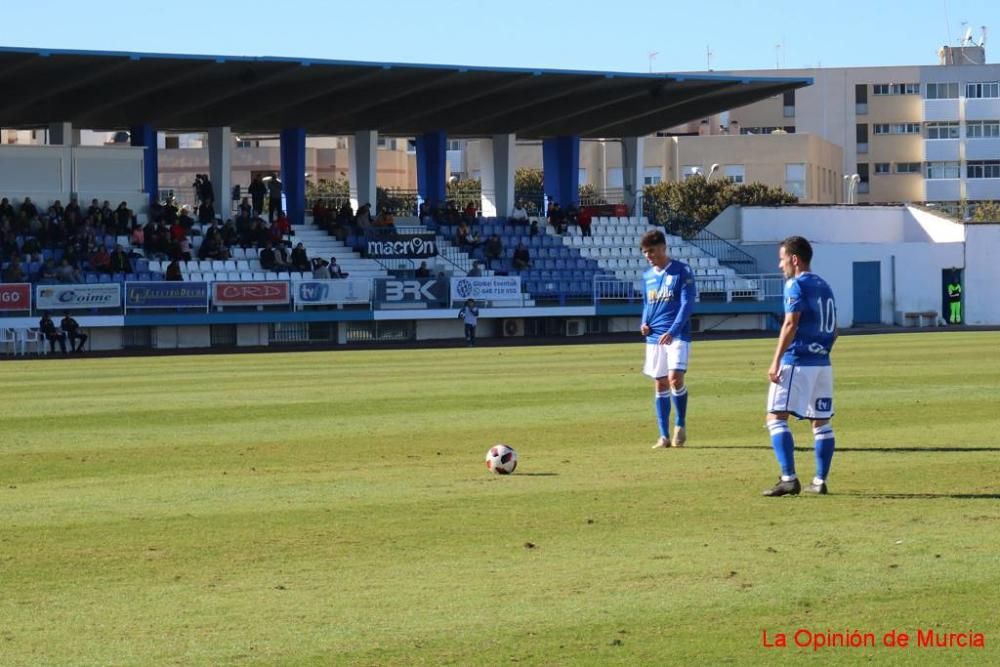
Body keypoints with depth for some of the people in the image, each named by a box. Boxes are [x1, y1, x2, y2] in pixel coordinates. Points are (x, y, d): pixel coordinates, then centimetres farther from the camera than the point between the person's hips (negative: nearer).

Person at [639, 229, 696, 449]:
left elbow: (687, 304, -11)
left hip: (677, 336, -6)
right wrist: (644, 324, 3)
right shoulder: (647, 276, 13)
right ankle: (664, 436, 8)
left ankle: (680, 424, 2)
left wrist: (672, 332, -22)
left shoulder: (681, 271, -5)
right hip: (654, 337, 6)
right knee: (660, 385, 4)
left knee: (675, 379, -18)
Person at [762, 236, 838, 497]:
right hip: (822, 363, 8)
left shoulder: (796, 285, -8)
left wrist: (776, 360, -18)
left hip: (796, 361, -8)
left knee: (776, 416, -8)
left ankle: (789, 479, -18)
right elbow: (833, 329, 19)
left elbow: (791, 324, -17)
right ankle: (820, 481, 11)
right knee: (821, 421, 11)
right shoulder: (824, 286, 17)